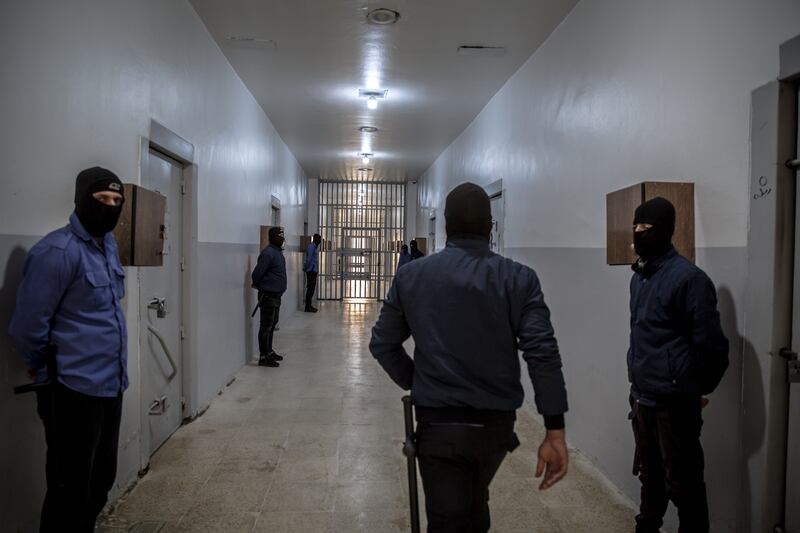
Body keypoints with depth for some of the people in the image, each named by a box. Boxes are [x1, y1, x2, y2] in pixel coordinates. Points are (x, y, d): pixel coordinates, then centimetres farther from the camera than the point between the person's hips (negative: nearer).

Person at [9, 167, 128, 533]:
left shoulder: (109, 244, 9)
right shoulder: (58, 251, -18)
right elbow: (26, 327, -16)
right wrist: (44, 366, 2)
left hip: (110, 385, 8)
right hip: (74, 391, -8)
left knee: (100, 482, 21)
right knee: (70, 492, 6)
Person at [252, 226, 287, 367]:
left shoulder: (278, 252, 13)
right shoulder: (268, 253, -18)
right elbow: (256, 274, -20)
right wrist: (258, 285, -2)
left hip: (276, 295, 10)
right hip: (268, 295, -10)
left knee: (272, 324, 18)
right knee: (266, 326, -5)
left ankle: (269, 351, 31)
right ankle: (263, 357, 0)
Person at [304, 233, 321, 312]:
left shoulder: (315, 247, 17)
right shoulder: (311, 246, -14)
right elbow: (308, 259, -17)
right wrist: (306, 268, -11)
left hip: (314, 270, 10)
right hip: (311, 271, -10)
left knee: (312, 288, 12)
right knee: (310, 288, -8)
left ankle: (309, 305, 18)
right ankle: (307, 307, -6)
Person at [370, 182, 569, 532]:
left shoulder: (410, 275, -3)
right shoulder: (519, 279, -8)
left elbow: (382, 343, 1)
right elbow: (543, 353, -17)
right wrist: (555, 432, -14)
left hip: (437, 424, -2)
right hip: (496, 424, 2)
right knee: (475, 501, 30)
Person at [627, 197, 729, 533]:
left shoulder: (688, 277, -15)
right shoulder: (638, 276, 9)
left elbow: (711, 343, -14)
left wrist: (699, 389, -3)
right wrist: (638, 379, 15)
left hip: (675, 401, -7)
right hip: (642, 396, 8)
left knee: (683, 482, 4)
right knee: (649, 473, 22)